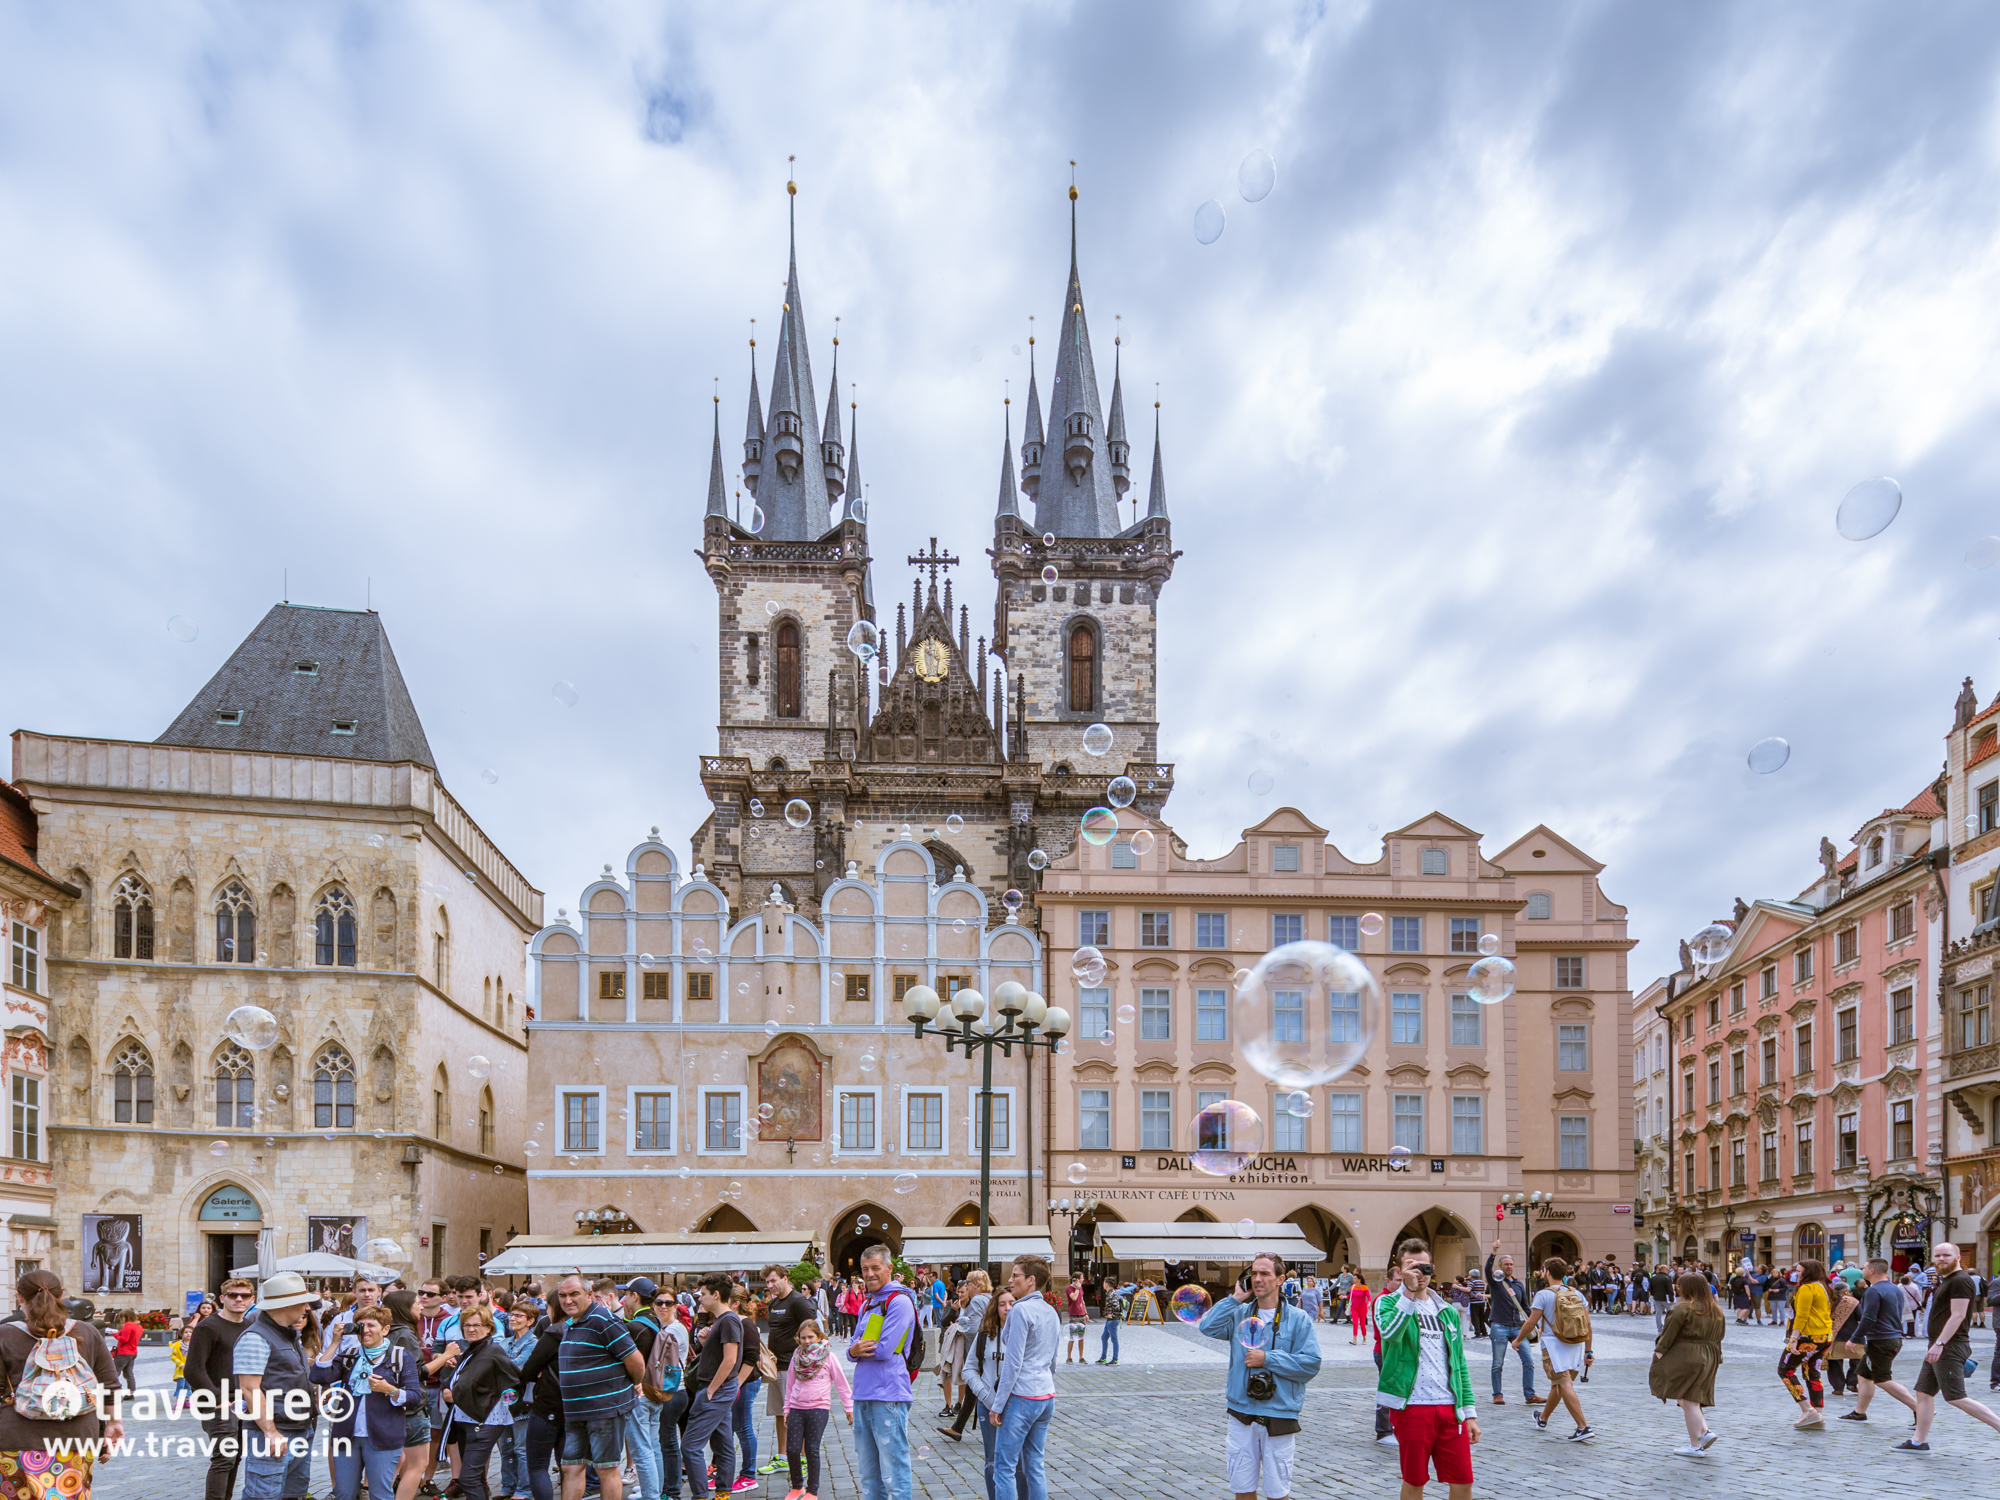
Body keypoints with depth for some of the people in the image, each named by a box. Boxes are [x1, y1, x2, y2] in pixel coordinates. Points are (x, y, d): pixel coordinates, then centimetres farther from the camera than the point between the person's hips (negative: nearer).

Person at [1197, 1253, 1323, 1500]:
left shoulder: (1297, 1320, -2)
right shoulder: (1239, 1314, 6)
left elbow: (1311, 1363, -11)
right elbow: (1207, 1327, -10)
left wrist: (1268, 1359, -14)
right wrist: (1236, 1298, -9)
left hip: (1279, 1419, -2)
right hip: (1242, 1417, 2)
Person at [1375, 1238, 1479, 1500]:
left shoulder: (1447, 1310, 14)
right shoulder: (1388, 1303, 0)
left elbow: (1460, 1365, 15)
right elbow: (1390, 1332, -24)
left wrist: (1470, 1412, 10)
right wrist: (1409, 1291, -25)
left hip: (1450, 1408, 4)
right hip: (1411, 1407, -4)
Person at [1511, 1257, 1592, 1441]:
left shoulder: (1544, 1295, -8)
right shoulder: (1576, 1294, 7)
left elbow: (1530, 1324, -7)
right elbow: (1588, 1326, 6)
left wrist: (1518, 1340, 8)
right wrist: (1588, 1351, 13)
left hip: (1555, 1346, -6)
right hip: (1576, 1346, 6)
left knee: (1565, 1386, -8)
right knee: (1557, 1385, 20)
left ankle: (1583, 1427, -18)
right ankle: (1543, 1418, 38)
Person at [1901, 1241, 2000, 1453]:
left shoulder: (1960, 1280, -14)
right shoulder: (1946, 1281, 19)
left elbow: (1958, 1315, -21)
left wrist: (1939, 1343, -25)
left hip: (1950, 1348, -10)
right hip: (1939, 1348, 10)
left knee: (1957, 1398, -12)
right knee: (1924, 1393, 9)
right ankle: (1919, 1441, 13)